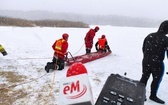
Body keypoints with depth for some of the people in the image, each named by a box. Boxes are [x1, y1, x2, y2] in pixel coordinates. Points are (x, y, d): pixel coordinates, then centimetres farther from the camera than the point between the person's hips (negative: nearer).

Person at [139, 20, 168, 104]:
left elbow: (143, 48, 11)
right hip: (157, 63, -5)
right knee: (156, 79, 13)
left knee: (144, 77, 15)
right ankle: (153, 96, 27)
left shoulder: (149, 36, 2)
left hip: (146, 61, 5)